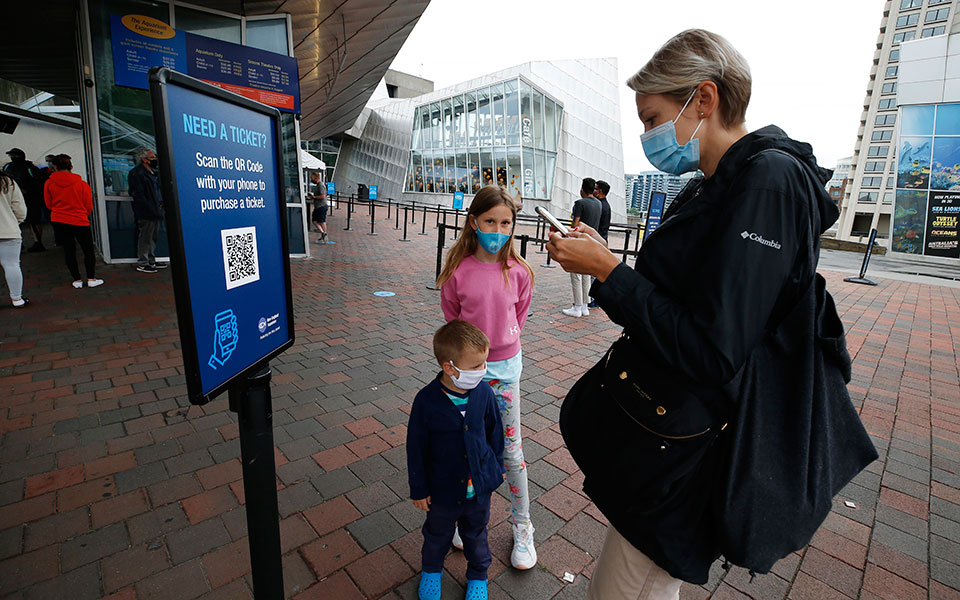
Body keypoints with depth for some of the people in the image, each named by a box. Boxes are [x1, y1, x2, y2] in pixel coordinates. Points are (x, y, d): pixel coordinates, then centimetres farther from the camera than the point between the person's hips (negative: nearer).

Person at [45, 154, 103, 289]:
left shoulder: (49, 183, -4)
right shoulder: (82, 184, -9)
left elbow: (48, 204, 7)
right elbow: (89, 206, -2)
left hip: (59, 221, 2)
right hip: (80, 221, -2)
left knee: (68, 250, 9)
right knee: (88, 250, 9)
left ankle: (77, 280, 12)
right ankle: (91, 279, 7)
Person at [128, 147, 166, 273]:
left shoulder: (154, 173, 18)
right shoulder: (137, 173, -10)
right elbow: (139, 195, -16)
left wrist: (161, 204, 8)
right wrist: (151, 210, -20)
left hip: (155, 212, 9)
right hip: (146, 214, -9)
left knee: (154, 237, 15)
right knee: (145, 237, -4)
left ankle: (151, 261, 25)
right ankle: (142, 263, 4)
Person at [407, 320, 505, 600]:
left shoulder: (484, 392, -18)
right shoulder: (426, 401, -26)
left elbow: (494, 431, -1)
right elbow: (416, 447, -14)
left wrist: (497, 467, 7)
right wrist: (418, 489, -6)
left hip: (480, 486, 2)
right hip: (443, 490, -1)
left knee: (476, 535, 26)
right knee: (437, 535, 26)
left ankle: (477, 575, 54)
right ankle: (431, 570, 57)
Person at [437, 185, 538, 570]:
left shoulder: (518, 272, -8)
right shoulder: (457, 270, -11)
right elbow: (451, 318, 3)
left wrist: (501, 344, 7)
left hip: (504, 366, 0)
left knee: (511, 451, 10)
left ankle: (522, 528, 31)